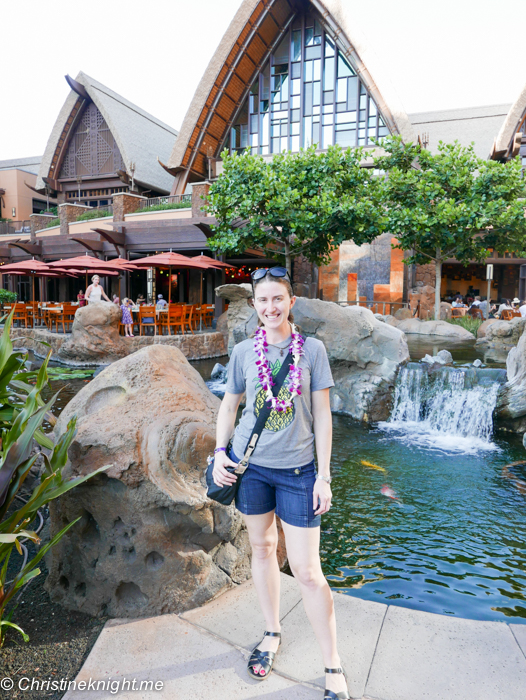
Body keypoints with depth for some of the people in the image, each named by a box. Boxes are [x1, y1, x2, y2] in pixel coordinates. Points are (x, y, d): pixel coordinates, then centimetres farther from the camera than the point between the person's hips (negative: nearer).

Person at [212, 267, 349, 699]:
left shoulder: (312, 350, -5)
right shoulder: (244, 352, -1)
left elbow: (322, 415, -3)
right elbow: (229, 405, 10)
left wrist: (324, 475, -5)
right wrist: (220, 452, -2)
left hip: (297, 469, -2)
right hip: (250, 465, 3)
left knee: (307, 572, 1)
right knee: (262, 548, 18)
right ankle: (272, 632, 42)